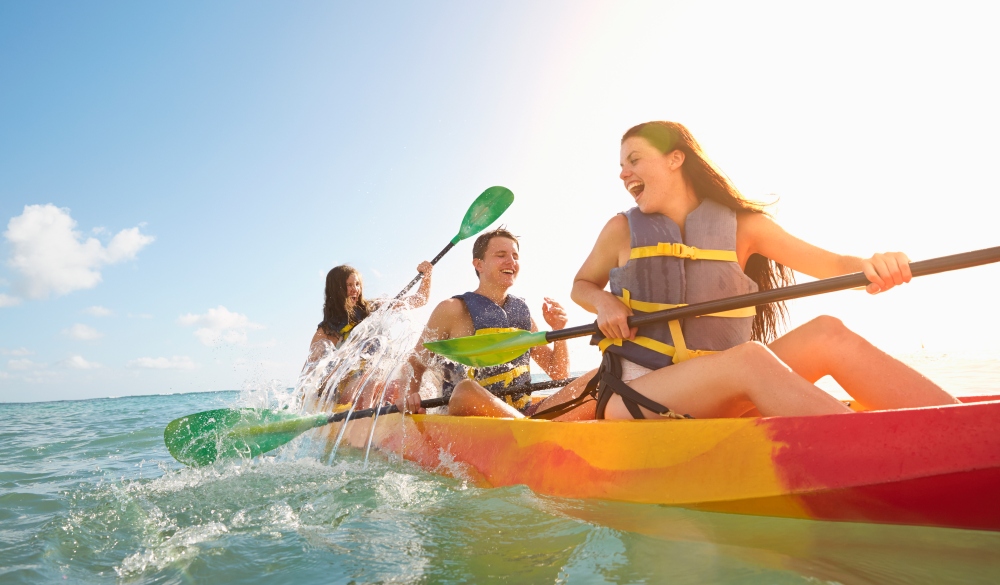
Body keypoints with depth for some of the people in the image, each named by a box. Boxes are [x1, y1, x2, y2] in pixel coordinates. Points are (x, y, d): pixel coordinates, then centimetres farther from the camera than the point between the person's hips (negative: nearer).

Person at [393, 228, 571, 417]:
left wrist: (559, 332, -1)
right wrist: (406, 394, -23)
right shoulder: (453, 310, -1)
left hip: (523, 415, 4)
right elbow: (413, 366, -2)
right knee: (467, 390, -37)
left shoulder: (523, 312, 13)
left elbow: (559, 374, 16)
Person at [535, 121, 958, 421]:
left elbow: (831, 265, 3)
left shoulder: (740, 225, 6)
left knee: (826, 333, -19)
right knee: (749, 357, -33)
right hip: (632, 396, -3)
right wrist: (605, 304, -4)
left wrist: (871, 266, -21)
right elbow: (582, 284, 20)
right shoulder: (621, 232, 4)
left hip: (716, 397, 3)